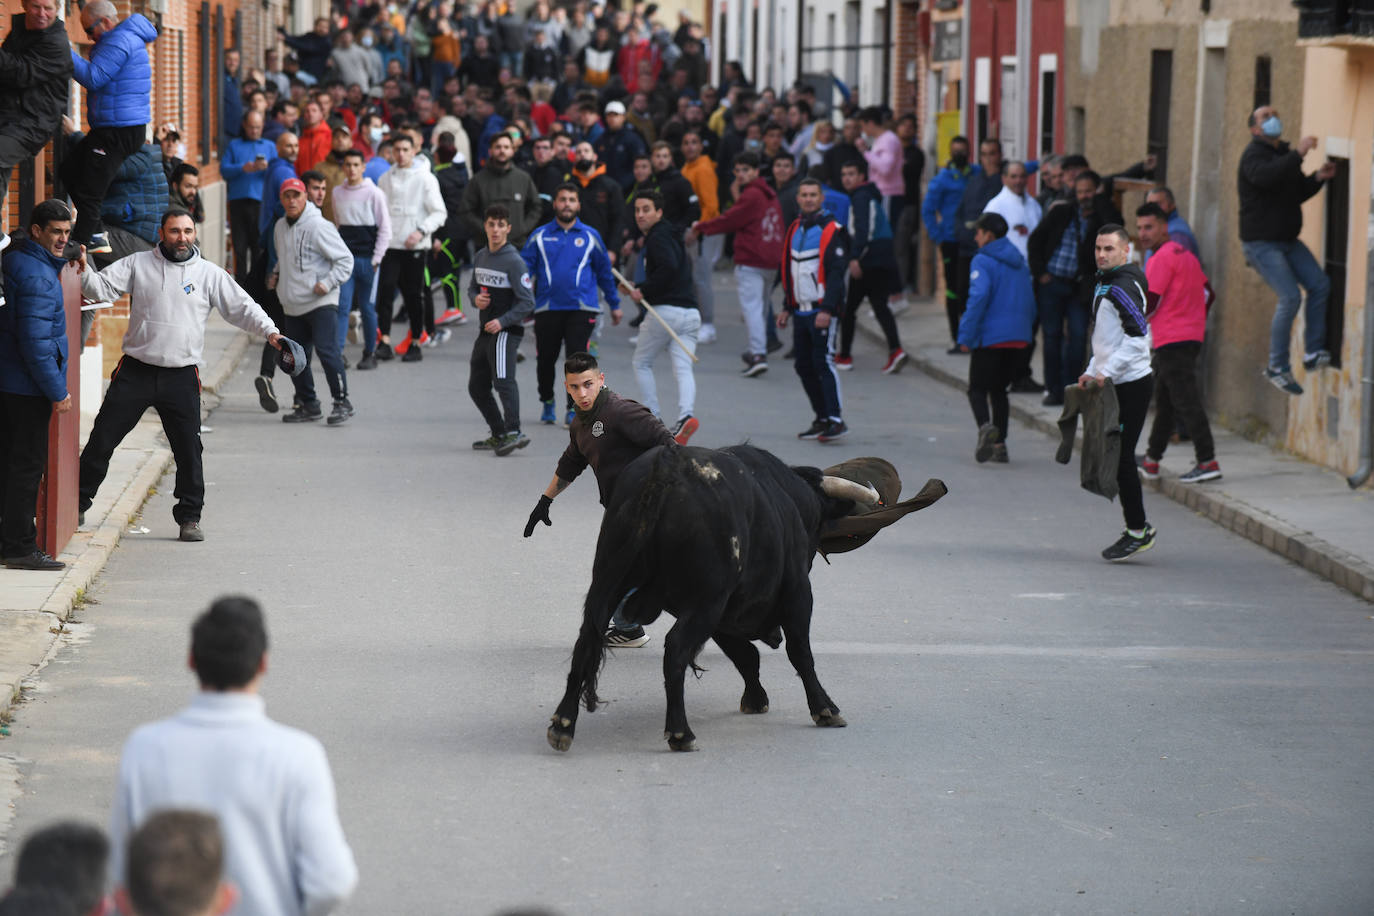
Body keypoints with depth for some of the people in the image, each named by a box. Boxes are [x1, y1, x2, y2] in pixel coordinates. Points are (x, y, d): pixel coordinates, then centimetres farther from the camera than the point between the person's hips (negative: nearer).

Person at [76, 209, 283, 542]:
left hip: (181, 377, 0)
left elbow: (242, 308, 3)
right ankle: (78, 501, 15)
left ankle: (189, 517, 13)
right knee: (102, 438, 3)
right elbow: (102, 288, -3)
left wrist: (269, 330, -11)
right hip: (135, 371, 0)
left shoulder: (209, 274, 4)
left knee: (188, 449, 1)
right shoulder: (138, 265, 3)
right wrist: (83, 272, -22)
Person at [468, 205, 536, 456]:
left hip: (507, 330, -9)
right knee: (476, 387, 12)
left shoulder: (514, 261, -12)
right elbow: (472, 287, 24)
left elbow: (527, 302, -13)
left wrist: (502, 321, -22)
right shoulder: (480, 256, 11)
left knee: (503, 380, -23)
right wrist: (475, 299, 0)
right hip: (486, 331, 9)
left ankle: (514, 433, -32)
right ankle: (499, 435, 21)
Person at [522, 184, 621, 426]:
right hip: (547, 308, 1)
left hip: (581, 309, -1)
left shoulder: (590, 236, 8)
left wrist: (615, 305, 22)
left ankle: (574, 408, -5)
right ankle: (547, 403, 31)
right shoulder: (540, 236, 7)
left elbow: (604, 272, 18)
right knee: (545, 359, 9)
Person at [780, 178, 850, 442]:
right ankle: (822, 419, 17)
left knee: (823, 362, -13)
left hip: (823, 311, -8)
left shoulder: (832, 230, -8)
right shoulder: (794, 230, 15)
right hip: (801, 311, 8)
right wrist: (787, 307, 21)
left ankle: (836, 421, -13)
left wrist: (827, 309, -20)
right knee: (804, 366, 8)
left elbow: (837, 272, -14)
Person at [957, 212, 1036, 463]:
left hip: (990, 336, -6)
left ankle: (985, 426, -29)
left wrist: (966, 336, -16)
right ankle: (999, 444, 11)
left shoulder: (983, 261, -8)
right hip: (1018, 337, 6)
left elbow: (978, 298, -19)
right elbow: (1030, 302, 17)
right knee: (998, 389, 18)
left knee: (977, 389, 0)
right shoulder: (1020, 262, 14)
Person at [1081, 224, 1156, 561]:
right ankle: (1137, 529, 17)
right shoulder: (1105, 284, 17)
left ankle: (1138, 531, 0)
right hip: (1113, 384, 10)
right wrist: (1093, 371, 17)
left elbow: (1138, 335, -24)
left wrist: (1107, 371, -25)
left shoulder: (1124, 286, -15)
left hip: (1131, 384, -10)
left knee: (1121, 457, -7)